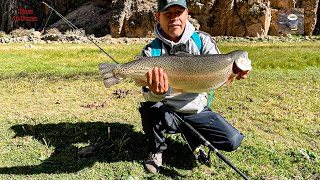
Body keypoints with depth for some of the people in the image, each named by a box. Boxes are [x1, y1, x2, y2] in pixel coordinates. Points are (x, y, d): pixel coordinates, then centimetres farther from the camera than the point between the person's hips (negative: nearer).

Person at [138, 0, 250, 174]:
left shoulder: (202, 40, -4)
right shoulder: (151, 51, -10)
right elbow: (147, 94, -18)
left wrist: (233, 70, -38)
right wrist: (157, 92, -43)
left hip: (198, 112, 2)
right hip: (167, 112, -1)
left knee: (232, 141, -13)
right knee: (150, 109, -34)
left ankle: (195, 139, 19)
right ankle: (156, 151, 0)